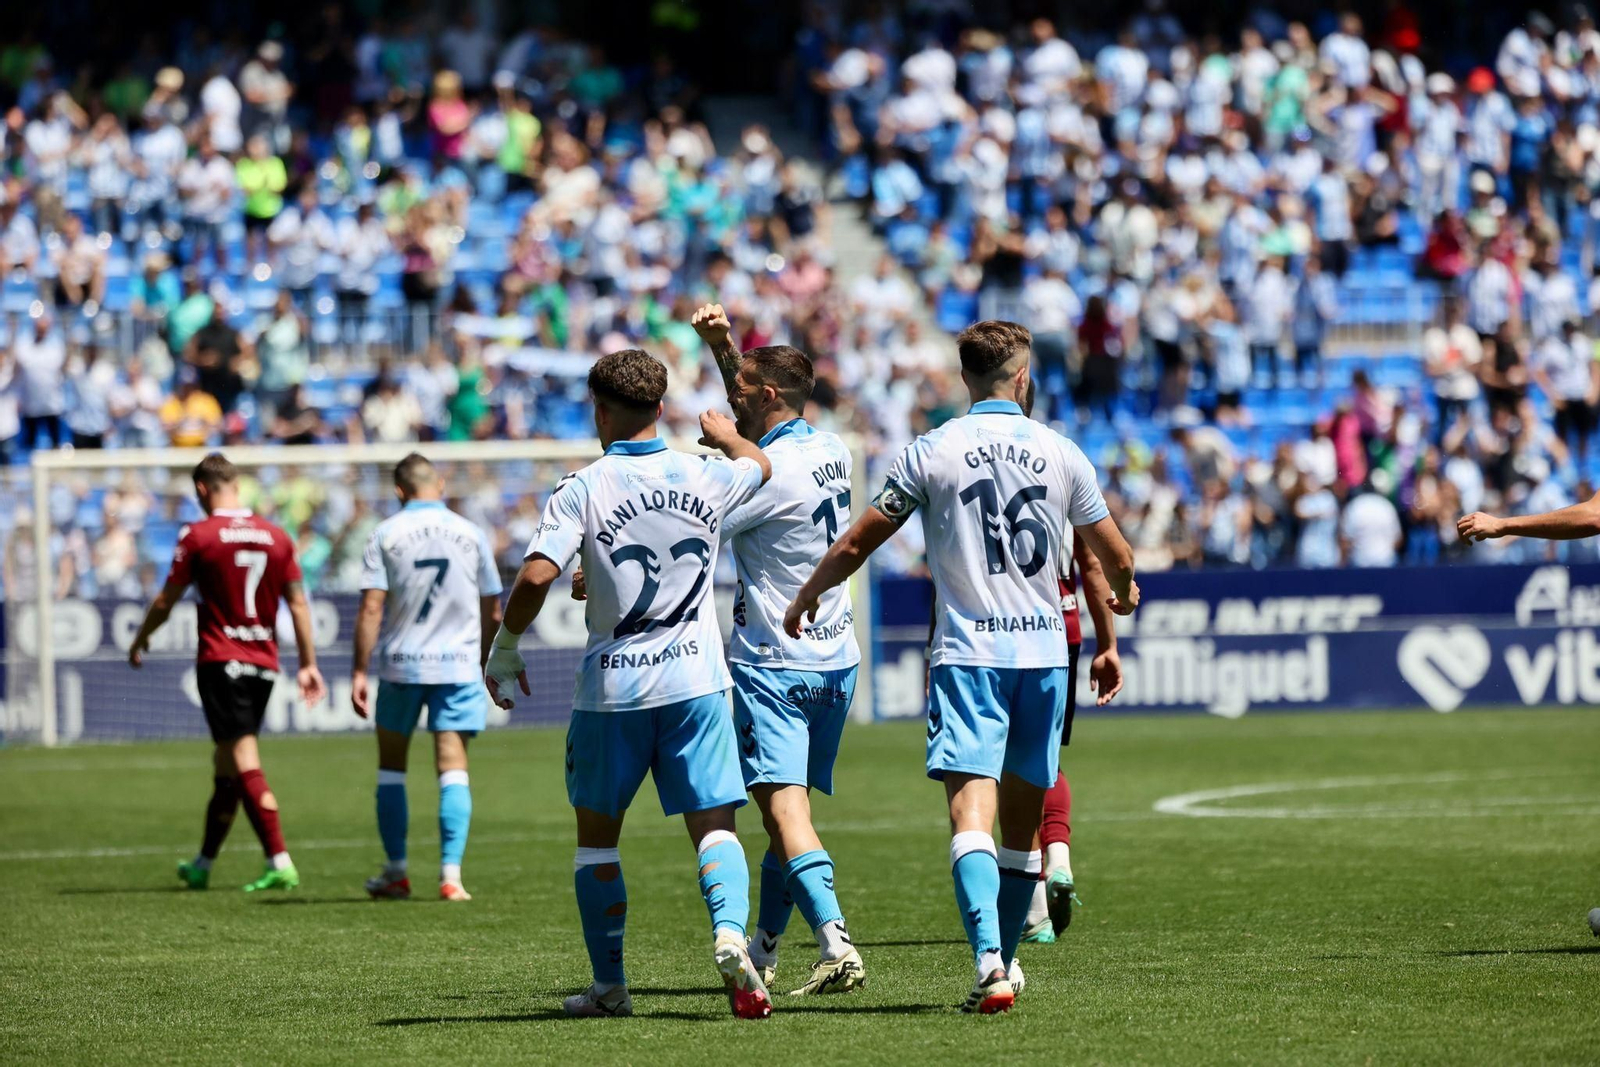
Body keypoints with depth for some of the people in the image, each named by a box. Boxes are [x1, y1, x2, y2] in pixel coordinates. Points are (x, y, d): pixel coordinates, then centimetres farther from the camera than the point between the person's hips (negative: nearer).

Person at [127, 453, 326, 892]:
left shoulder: (198, 536, -6)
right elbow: (298, 603, 8)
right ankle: (203, 863, 24)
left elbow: (166, 600, -1)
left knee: (244, 763, -9)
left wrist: (140, 640, 17)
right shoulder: (275, 536, 6)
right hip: (264, 664, 5)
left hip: (220, 662, -5)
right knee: (227, 765, 15)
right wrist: (308, 663, 14)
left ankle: (280, 862, -20)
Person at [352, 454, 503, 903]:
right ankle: (450, 874, -11)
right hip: (459, 664, 1)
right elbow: (492, 613, 9)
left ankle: (395, 873, 16)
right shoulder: (471, 535, 4)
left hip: (400, 664, -1)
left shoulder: (385, 535, -2)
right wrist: (489, 665, 24)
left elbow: (371, 608, -9)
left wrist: (359, 672, -7)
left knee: (391, 765, 13)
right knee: (453, 768, 0)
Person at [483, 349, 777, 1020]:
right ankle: (730, 934, -27)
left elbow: (536, 576, -20)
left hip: (612, 687, -2)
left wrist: (504, 649, -5)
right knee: (714, 825, 0)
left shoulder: (582, 490, -9)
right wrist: (724, 434, 47)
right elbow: (759, 465, 25)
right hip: (695, 680, 2)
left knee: (597, 834, 13)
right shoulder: (704, 479, 2)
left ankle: (609, 986, 16)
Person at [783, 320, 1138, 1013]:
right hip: (1043, 650, 3)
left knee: (972, 809, -13)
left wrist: (804, 599, 22)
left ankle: (989, 962, -30)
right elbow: (1116, 558, 13)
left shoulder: (931, 452, -1)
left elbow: (857, 545, 4)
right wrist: (1124, 593, 37)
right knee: (1022, 816, 14)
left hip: (968, 652, -3)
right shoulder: (1060, 453, 5)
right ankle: (1004, 961, 24)